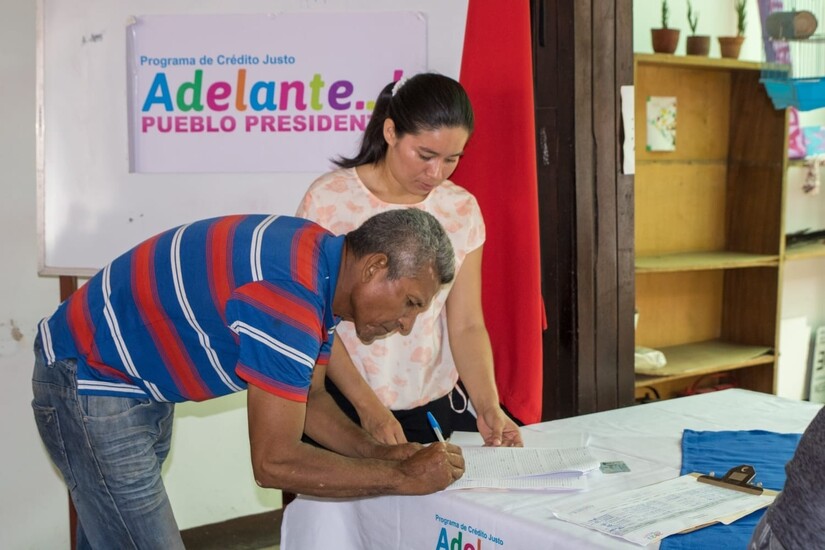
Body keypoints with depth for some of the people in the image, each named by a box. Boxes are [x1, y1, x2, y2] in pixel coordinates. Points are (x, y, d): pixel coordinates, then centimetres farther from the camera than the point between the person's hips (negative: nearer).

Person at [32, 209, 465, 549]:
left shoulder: (323, 267, -3)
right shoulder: (288, 297, -33)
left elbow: (308, 398, 7)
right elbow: (274, 463, -30)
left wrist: (377, 452, -7)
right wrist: (403, 478, -22)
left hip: (144, 388, 10)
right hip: (88, 381, -10)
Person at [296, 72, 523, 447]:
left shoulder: (462, 210, 1)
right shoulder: (328, 199, -9)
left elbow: (467, 326, 1)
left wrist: (488, 406, -14)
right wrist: (368, 407, -18)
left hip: (437, 408, 3)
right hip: (345, 408, -3)